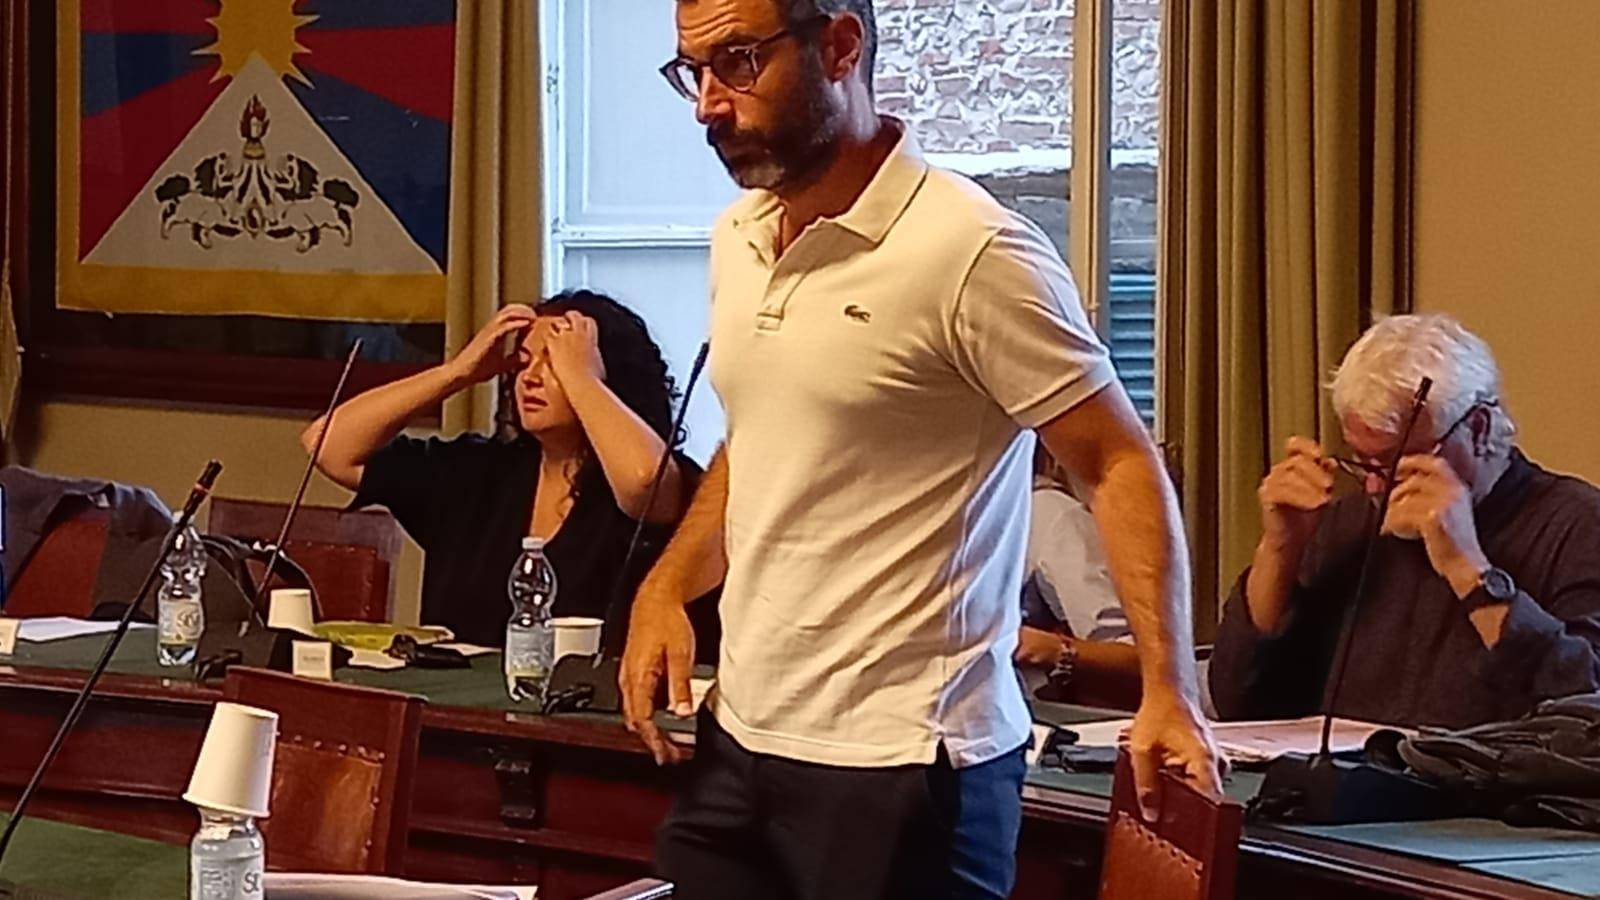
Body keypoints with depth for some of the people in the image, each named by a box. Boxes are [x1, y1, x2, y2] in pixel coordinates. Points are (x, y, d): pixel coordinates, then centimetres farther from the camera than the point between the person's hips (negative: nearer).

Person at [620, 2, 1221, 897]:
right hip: (738, 740, 7)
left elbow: (1123, 462, -13)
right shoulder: (738, 239, 9)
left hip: (900, 763, -7)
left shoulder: (972, 253, -16)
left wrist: (1170, 690, -22)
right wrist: (665, 589, 6)